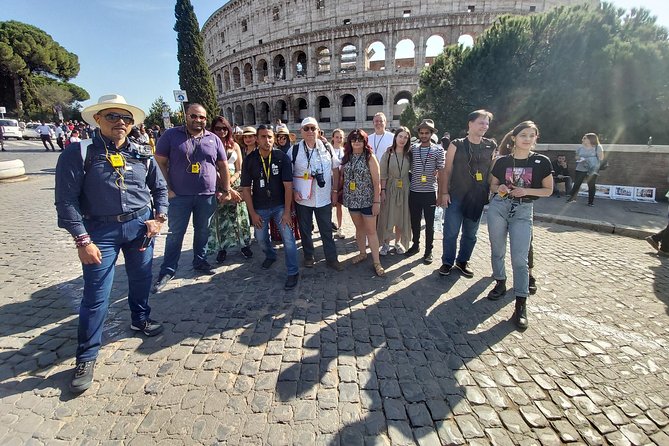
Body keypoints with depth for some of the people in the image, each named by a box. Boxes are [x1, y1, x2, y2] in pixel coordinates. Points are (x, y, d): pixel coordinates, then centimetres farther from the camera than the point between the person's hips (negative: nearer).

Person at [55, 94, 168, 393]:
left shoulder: (141, 155, 4)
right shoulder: (79, 153, -8)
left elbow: (160, 187, 15)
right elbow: (66, 200, -10)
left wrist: (159, 217, 2)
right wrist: (82, 240, -14)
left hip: (140, 224, 4)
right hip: (101, 230, -4)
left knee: (141, 278, 19)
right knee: (96, 294, 0)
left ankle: (140, 320, 45)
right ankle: (86, 356, 17)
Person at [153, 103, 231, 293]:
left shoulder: (213, 139, 7)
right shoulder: (171, 135, -1)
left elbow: (223, 166, 10)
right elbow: (160, 162, -2)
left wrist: (226, 190, 5)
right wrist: (167, 189, -9)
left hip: (207, 196, 2)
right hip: (179, 196, -2)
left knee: (203, 231, 13)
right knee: (175, 234, 5)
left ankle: (200, 261, 30)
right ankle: (167, 270, 17)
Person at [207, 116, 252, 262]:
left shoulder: (235, 146, 7)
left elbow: (239, 169, 7)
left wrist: (230, 181, -12)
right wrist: (227, 189, -16)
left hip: (235, 184, 3)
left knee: (239, 215, 8)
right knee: (220, 217, 5)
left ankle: (244, 245, 19)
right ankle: (222, 248, 17)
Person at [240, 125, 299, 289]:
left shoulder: (282, 157, -13)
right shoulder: (249, 160, -8)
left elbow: (288, 185, -13)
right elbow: (246, 188, -3)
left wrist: (287, 212, -15)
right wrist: (252, 213, -6)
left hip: (280, 205, -2)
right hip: (260, 208, 3)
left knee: (288, 238, -10)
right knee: (261, 238, 16)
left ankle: (292, 272, 5)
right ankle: (270, 256, 48)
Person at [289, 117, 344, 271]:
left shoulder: (327, 148, -1)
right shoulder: (294, 150, -5)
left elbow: (335, 169, 8)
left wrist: (334, 190, 4)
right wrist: (293, 191, -9)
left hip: (324, 198, 1)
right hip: (302, 199, 0)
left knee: (327, 230, 8)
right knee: (305, 229, 13)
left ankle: (331, 258, 21)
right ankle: (308, 256, 31)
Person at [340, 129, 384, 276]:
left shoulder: (370, 158, -8)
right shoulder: (347, 158, 6)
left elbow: (377, 181, -11)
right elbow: (342, 176, 13)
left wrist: (377, 201, -14)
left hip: (367, 200, -4)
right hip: (351, 199, 4)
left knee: (371, 230, -1)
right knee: (359, 228, 16)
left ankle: (377, 262, 6)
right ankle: (362, 253, 33)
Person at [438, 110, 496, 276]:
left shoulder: (491, 147, 6)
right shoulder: (456, 145, -1)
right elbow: (447, 170, -1)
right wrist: (444, 193, -6)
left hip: (478, 198, 3)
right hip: (455, 196, -3)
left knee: (470, 234, 12)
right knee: (451, 232, 1)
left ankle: (463, 261, 29)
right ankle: (447, 262, 18)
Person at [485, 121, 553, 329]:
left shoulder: (542, 162, -1)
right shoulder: (502, 161, 3)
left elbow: (548, 190, 4)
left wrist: (527, 191, -13)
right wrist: (499, 189, -10)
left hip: (523, 212, -2)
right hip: (498, 207, 2)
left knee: (520, 258, -9)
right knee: (497, 251, 11)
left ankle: (521, 304, -3)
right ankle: (500, 284, 33)